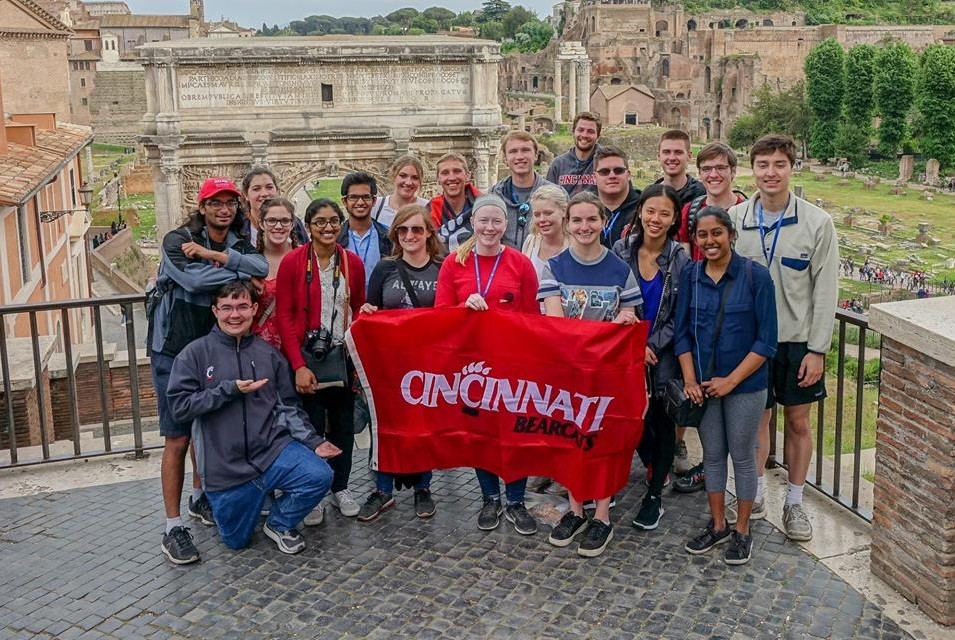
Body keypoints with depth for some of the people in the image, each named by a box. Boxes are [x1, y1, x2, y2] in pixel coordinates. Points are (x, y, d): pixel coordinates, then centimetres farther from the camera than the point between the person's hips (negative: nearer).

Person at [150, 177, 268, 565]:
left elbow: (262, 268, -15)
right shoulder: (177, 241, -8)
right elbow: (194, 279, -27)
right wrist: (239, 272, -15)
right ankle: (173, 528, 0)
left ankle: (200, 499, 35)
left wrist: (213, 255, -22)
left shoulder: (238, 244, 7)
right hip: (175, 349, -5)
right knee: (178, 437, -6)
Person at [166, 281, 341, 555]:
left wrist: (313, 441, -2)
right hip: (225, 467, -1)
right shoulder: (195, 353, -3)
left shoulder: (269, 354, 6)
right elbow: (179, 406, -10)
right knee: (236, 541, 8)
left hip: (272, 449, 2)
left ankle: (280, 523, 6)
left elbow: (288, 406, 9)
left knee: (319, 475, -24)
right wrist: (230, 389, -17)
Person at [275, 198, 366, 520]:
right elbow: (284, 315, -8)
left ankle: (340, 488, 27)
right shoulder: (292, 261, -7)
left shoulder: (353, 262, 3)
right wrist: (298, 365, -14)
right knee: (310, 424, 2)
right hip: (306, 357, -3)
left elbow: (358, 311, 10)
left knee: (343, 423, 11)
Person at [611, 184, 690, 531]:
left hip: (664, 356, -1)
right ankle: (653, 464, 40)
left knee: (663, 421, 7)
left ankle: (655, 494, 21)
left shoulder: (681, 260, -8)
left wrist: (651, 345, -14)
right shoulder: (621, 250, -5)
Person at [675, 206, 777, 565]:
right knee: (712, 455, 15)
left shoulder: (755, 276, -12)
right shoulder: (690, 276, -1)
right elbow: (682, 333, 4)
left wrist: (731, 380, -15)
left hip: (745, 385, -3)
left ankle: (742, 531, 25)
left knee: (742, 457, 9)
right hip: (703, 385, 4)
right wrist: (690, 379, -7)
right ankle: (717, 525, 31)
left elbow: (766, 341, -12)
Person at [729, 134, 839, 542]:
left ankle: (795, 502, 24)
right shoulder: (734, 219, -3)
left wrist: (817, 350, -10)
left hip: (798, 340, -1)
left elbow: (825, 291, -7)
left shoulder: (817, 223, -8)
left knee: (798, 421, 9)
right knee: (756, 417, 11)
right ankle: (755, 493, 28)